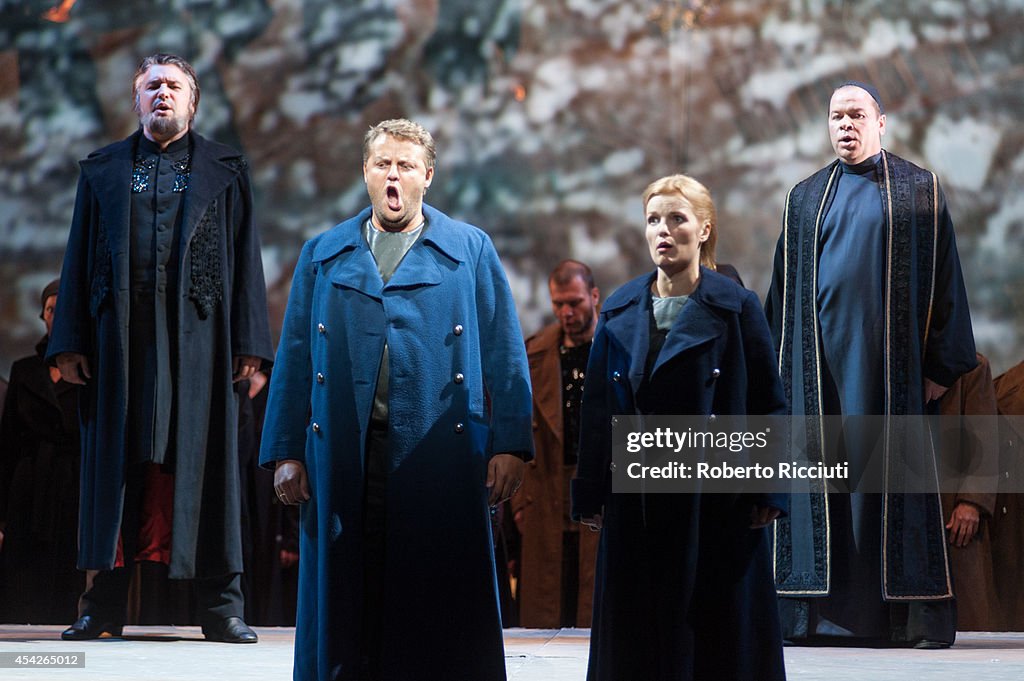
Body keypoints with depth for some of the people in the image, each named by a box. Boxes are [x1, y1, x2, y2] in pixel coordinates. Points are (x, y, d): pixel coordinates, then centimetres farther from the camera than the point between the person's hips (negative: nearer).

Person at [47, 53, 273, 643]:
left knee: (203, 458, -2)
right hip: (119, 334, 2)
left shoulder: (224, 171, 11)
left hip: (197, 333, -1)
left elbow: (246, 258, 4)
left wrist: (250, 345, -5)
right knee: (117, 461, 2)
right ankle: (107, 603, 7)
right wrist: (69, 341, 2)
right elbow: (78, 258, 11)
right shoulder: (103, 171, 15)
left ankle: (221, 605, 1)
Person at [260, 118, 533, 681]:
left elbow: (504, 354, 3)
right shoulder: (323, 254, 15)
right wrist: (285, 451, 4)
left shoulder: (470, 250, 9)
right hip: (344, 458, 2)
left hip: (440, 456, -2)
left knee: (443, 606, -1)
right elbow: (294, 357, 12)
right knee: (346, 601, 3)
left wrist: (509, 445, -6)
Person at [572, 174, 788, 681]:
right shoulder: (620, 310, 9)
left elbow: (768, 402, -2)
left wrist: (768, 492, -8)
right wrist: (590, 494, 4)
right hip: (636, 500, 3)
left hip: (716, 500, -3)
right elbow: (597, 406, 9)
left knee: (717, 628, 2)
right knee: (636, 631, 5)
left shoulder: (735, 307, 0)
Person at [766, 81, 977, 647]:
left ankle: (912, 614, -2)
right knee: (823, 484, -2)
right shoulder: (806, 198, 14)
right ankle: (825, 613, 0)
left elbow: (943, 282, 2)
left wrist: (940, 366, -4)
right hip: (821, 360, 3)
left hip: (889, 361, -2)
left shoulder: (918, 191, 6)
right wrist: (780, 367, 6)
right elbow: (783, 292, 14)